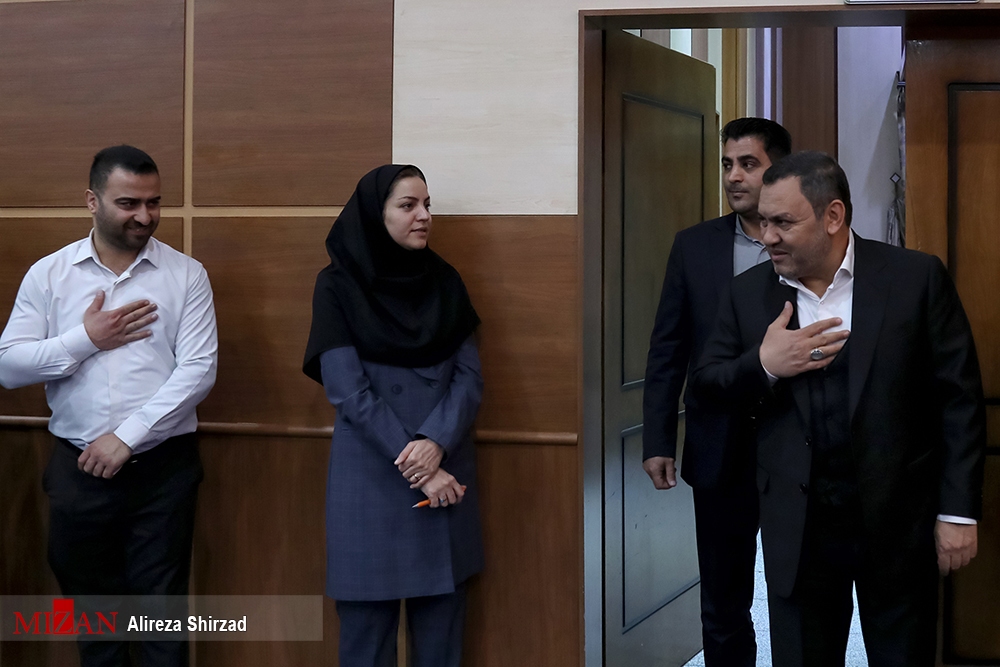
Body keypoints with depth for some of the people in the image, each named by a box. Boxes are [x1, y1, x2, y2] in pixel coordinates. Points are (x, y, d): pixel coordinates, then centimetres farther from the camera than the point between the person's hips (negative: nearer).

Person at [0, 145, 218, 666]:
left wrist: (126, 436, -13)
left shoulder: (186, 274, -1)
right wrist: (86, 339, -13)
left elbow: (198, 370, -9)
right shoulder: (48, 274, 3)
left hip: (163, 467, -2)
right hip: (77, 466, 2)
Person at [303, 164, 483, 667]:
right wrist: (416, 468, -14)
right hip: (373, 477, -3)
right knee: (368, 627, 2)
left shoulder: (445, 281, 7)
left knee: (441, 625, 5)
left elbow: (470, 375, 2)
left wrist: (437, 441, -16)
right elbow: (348, 391, -10)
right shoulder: (338, 286, -4)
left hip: (446, 472, 4)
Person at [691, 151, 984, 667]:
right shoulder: (749, 291, 4)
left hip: (898, 519, -2)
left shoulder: (917, 277, -5)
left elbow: (960, 398, -4)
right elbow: (705, 382, 8)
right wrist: (763, 365, -13)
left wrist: (958, 510, -7)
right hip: (797, 523, 2)